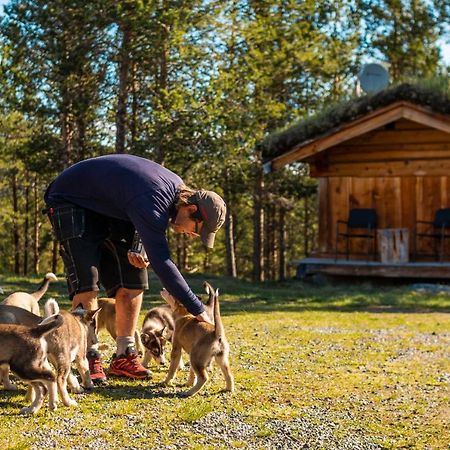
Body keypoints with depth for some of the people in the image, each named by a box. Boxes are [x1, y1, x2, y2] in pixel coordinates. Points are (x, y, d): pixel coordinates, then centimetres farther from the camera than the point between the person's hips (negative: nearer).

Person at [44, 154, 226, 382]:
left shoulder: (177, 188, -9)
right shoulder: (152, 200, -37)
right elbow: (162, 263, -40)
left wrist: (143, 253, -12)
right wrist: (198, 310, -37)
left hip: (109, 208, 9)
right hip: (70, 201, -8)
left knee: (132, 281, -1)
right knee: (86, 283, -20)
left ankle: (124, 357, 3)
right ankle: (89, 358, -15)